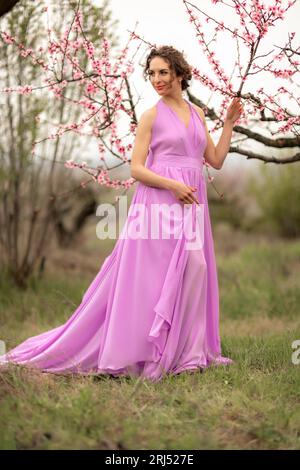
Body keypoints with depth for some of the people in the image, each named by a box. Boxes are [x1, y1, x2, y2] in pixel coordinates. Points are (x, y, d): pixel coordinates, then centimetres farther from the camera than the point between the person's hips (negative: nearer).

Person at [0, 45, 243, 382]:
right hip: (159, 204, -6)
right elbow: (136, 168, -7)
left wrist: (229, 124, 8)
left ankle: (184, 351, 13)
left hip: (191, 206, 6)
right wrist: (173, 185, -18)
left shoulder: (197, 113, 14)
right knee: (149, 278, -6)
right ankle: (135, 353, 0)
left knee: (189, 276, 5)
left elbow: (216, 160, 15)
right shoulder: (151, 116, -2)